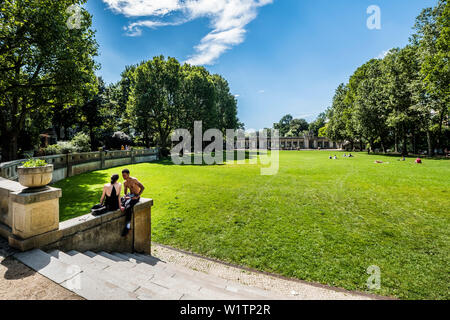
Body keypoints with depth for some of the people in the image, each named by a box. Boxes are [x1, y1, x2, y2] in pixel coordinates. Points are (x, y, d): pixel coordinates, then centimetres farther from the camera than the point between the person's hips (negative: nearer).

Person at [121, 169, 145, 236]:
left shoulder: (134, 180, -14)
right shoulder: (125, 183, 7)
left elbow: (142, 187, -16)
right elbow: (125, 192, 15)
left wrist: (137, 196, -20)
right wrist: (125, 196, -8)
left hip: (135, 196, -8)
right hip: (129, 195, 8)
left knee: (128, 205, -31)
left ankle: (128, 226, -27)